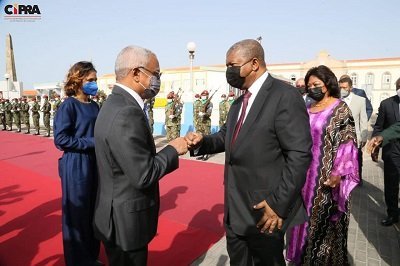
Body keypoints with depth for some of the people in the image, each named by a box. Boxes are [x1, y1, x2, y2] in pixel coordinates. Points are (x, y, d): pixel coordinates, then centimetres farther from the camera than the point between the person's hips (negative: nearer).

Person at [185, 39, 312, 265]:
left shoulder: (285, 96, -16)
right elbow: (226, 136, 16)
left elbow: (299, 155, -20)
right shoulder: (240, 101, 10)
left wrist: (278, 204, -20)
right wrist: (201, 142, -5)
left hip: (265, 211, -7)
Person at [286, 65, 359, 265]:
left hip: (327, 176, -6)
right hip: (307, 175, 6)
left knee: (324, 220, 6)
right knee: (308, 217, 17)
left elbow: (346, 142, -14)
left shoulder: (340, 108, -8)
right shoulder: (308, 110, 9)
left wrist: (338, 173, -22)